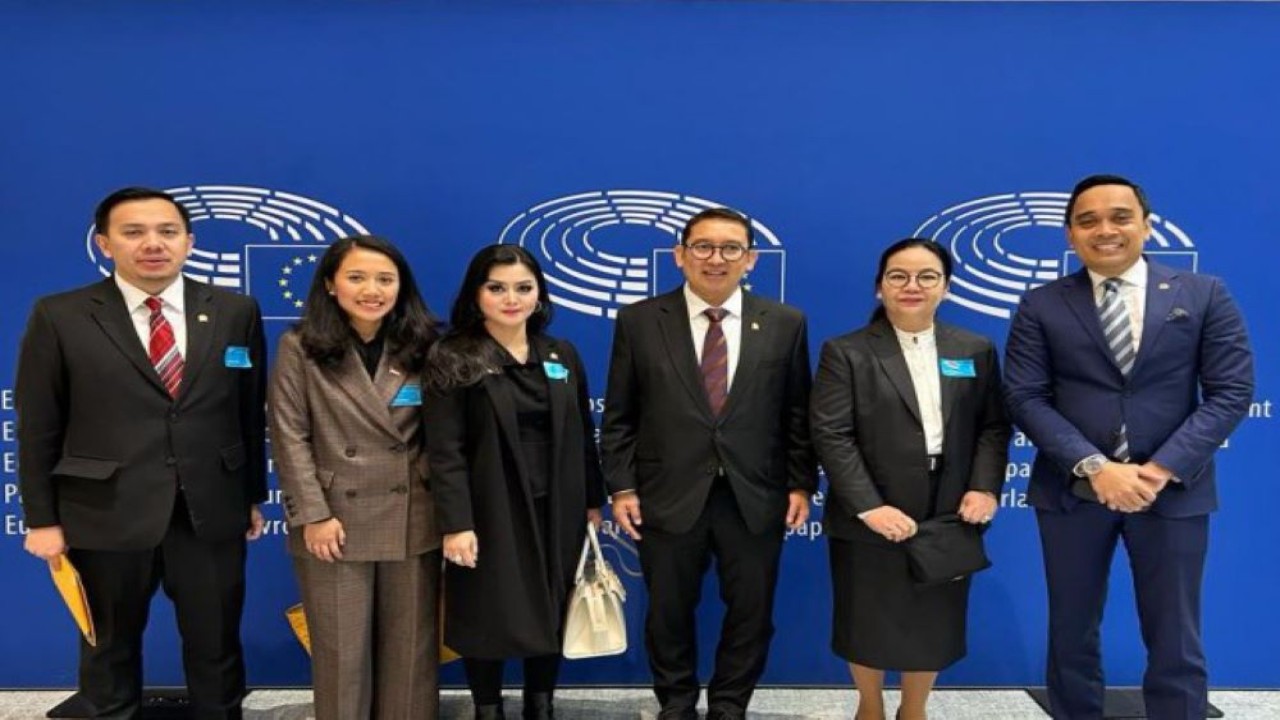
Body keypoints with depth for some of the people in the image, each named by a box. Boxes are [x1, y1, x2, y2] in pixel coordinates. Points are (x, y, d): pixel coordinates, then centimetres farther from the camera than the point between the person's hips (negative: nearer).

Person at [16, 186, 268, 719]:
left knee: (217, 650, 13)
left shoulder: (236, 312, 1)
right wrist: (42, 519, -2)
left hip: (212, 511, 1)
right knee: (110, 650, 17)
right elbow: (37, 428, -1)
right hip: (106, 515, -1)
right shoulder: (59, 317, -4)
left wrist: (254, 496, 8)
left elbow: (251, 412, 5)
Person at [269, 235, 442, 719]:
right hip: (336, 521, -2)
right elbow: (289, 438, -5)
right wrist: (312, 515, -11)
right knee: (341, 650, 10)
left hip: (412, 522, 2)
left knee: (411, 647, 11)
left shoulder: (421, 348, 5)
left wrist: (442, 503, -1)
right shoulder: (300, 349, -2)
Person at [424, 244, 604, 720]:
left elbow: (583, 436, 10)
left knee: (550, 614, 13)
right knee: (488, 620, 7)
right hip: (490, 515, -4)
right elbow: (445, 451, -12)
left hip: (557, 512, 4)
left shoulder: (562, 356, 7)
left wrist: (593, 501, 8)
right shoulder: (453, 361, -7)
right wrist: (455, 524, -18)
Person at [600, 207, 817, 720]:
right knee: (669, 614, 14)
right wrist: (621, 488, -4)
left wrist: (801, 484, 1)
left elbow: (797, 414, 5)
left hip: (755, 498, 1)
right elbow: (619, 417, 1)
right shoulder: (639, 321, -1)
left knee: (751, 613, 12)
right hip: (668, 497, 0)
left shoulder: (785, 323, 2)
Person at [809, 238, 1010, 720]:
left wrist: (985, 486, -9)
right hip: (871, 520, -3)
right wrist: (869, 506, -20)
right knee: (868, 624, 12)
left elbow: (994, 426, 8)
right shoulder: (846, 353, -5)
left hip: (948, 518, 3)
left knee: (934, 624, 14)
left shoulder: (976, 351, 9)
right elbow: (830, 435, -12)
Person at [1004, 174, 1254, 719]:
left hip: (1173, 491, 0)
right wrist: (1094, 467, -18)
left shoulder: (1204, 295, 3)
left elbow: (1231, 392, -3)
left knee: (1175, 646, 10)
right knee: (1072, 637, 12)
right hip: (1072, 490, 0)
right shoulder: (1041, 306, 1)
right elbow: (1026, 398, -6)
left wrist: (1162, 469, -14)